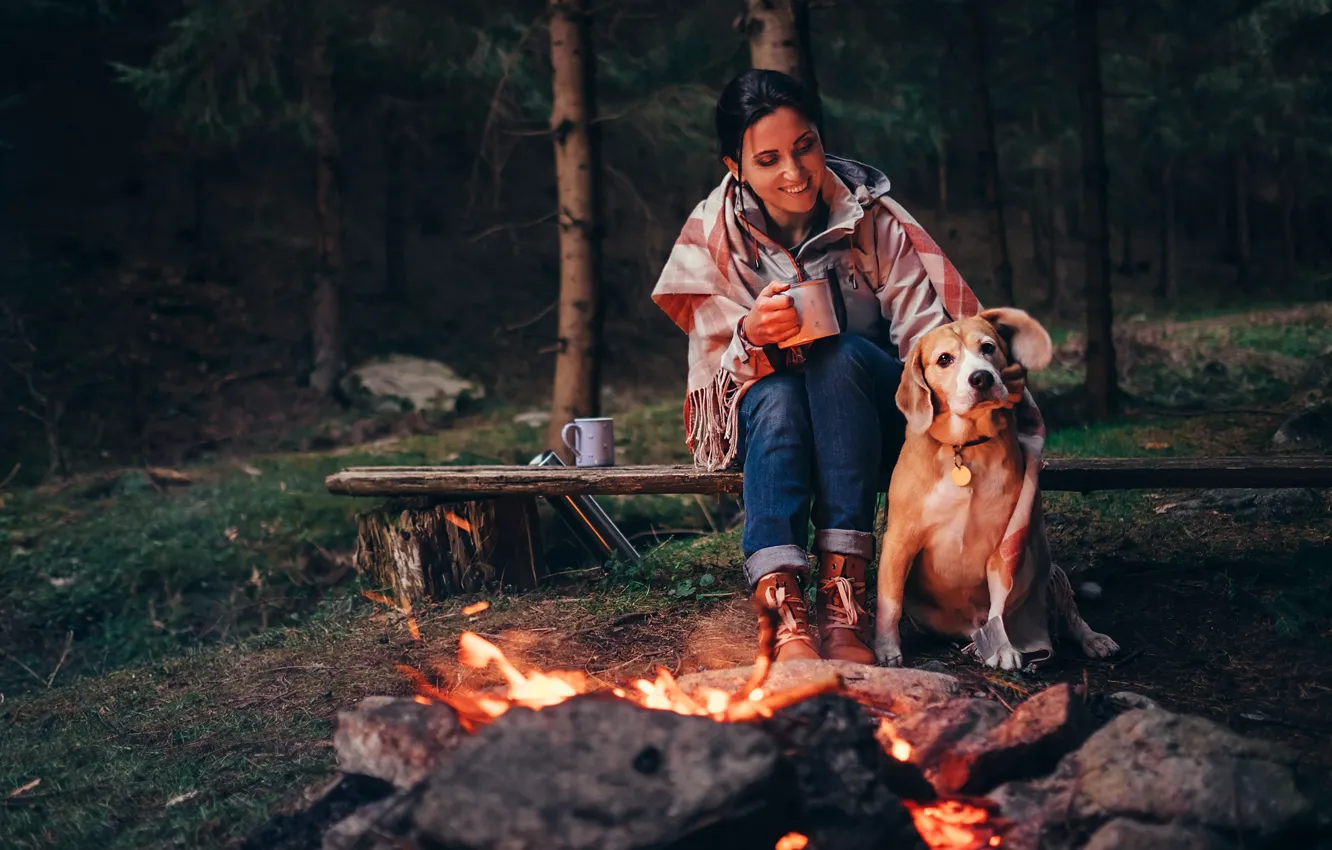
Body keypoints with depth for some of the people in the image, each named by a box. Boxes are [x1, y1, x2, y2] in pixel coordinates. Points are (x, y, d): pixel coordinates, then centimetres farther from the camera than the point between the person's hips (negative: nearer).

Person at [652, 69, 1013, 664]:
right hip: (764, 419, 1)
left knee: (839, 356, -33)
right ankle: (784, 608, -48)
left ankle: (844, 590, -40)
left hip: (871, 417, 0)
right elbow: (715, 364, -7)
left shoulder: (871, 215, -7)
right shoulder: (713, 235, -5)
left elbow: (928, 328, -13)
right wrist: (752, 336, -32)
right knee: (777, 396, -34)